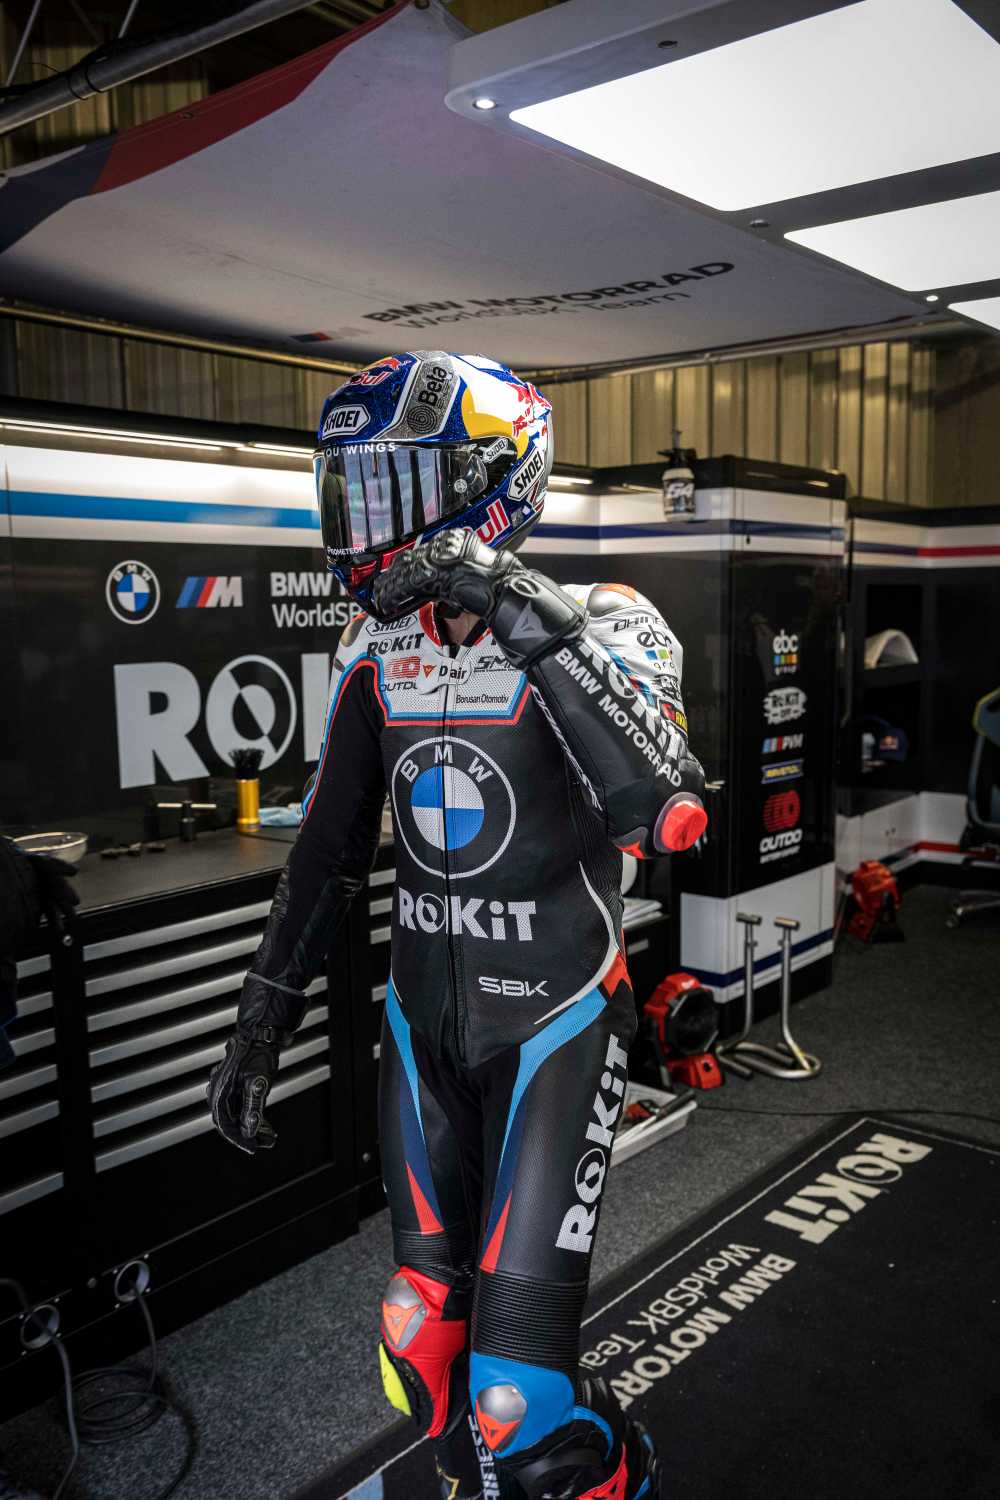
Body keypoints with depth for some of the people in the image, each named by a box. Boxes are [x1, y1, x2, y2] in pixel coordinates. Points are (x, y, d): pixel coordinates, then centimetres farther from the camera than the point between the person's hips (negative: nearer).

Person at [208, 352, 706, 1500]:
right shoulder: (376, 649, 2)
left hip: (554, 1018, -5)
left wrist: (536, 627, -34)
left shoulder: (603, 622, -13)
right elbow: (328, 850, 10)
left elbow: (666, 816, -31)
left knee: (515, 1377, -4)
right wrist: (261, 1021, 12)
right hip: (425, 1018, 5)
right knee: (424, 1333, 16)